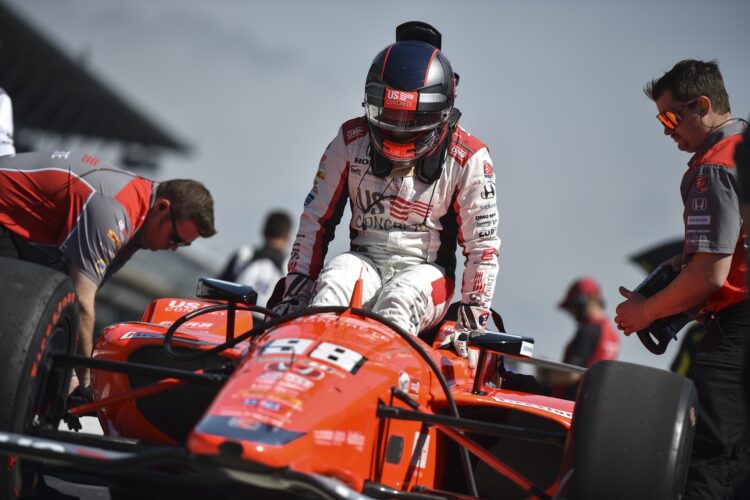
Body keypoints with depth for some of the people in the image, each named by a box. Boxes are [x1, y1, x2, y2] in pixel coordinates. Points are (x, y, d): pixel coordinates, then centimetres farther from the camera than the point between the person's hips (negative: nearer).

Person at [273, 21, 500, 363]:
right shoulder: (351, 141, 2)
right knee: (333, 284, -33)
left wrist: (473, 320, -8)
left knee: (398, 305, -36)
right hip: (365, 260, 2)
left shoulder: (468, 159, -5)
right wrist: (295, 290, -1)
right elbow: (316, 220, 7)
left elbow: (482, 245, -2)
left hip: (424, 270, -2)